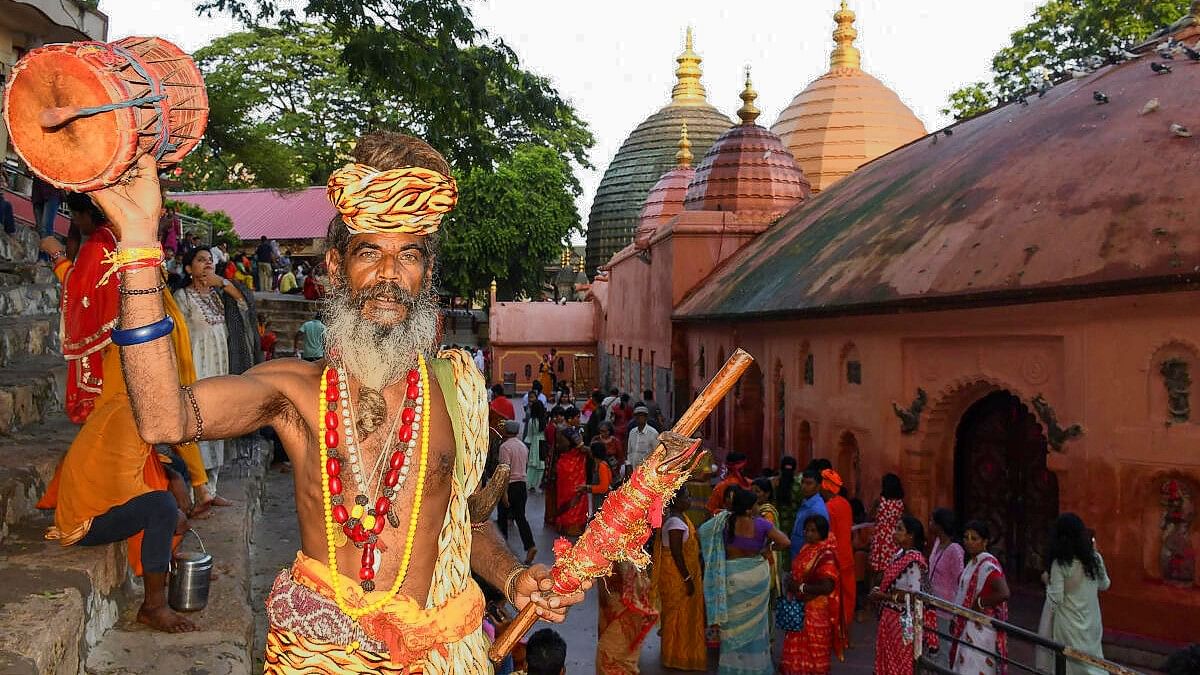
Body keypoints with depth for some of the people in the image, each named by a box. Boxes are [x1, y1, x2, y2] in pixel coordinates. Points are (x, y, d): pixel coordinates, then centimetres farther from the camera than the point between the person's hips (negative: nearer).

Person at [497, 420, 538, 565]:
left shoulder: (505, 446, -14)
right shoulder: (523, 446, 9)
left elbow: (505, 470, -20)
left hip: (509, 485, -6)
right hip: (522, 484, 6)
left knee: (502, 516, 11)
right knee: (520, 517, 4)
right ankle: (530, 546, -10)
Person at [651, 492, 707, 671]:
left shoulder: (680, 516, 3)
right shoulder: (676, 523, -27)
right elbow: (676, 554, -26)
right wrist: (687, 579, -20)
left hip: (682, 572, 10)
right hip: (677, 575, -10)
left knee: (685, 612, 22)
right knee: (679, 614, 4)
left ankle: (681, 652, 37)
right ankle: (678, 657, 18)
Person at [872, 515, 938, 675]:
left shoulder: (914, 561, -21)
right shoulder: (900, 553, 6)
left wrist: (884, 596, -20)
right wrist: (880, 591, 0)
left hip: (903, 621, -8)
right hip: (890, 617, 8)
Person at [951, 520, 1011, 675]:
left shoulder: (987, 564, -18)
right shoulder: (972, 562, 10)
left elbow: (1003, 593, -30)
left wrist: (979, 603, -18)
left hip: (981, 629, -9)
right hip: (967, 627, 9)